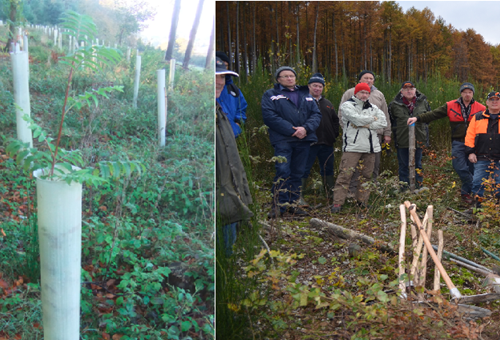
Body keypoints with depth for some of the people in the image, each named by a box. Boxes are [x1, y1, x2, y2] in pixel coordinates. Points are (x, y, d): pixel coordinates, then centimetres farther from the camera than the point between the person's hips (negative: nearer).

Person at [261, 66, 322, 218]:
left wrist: (305, 128, -11)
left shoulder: (306, 95, 20)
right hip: (282, 140, -4)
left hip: (303, 140, 5)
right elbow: (269, 116, -8)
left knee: (298, 173, 7)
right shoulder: (271, 95, 6)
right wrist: (292, 130, -15)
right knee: (283, 171, -15)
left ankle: (293, 203, 16)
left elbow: (316, 114, 10)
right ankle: (279, 205, -8)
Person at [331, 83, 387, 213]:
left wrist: (366, 124, -9)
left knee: (366, 175, 8)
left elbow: (383, 122, 3)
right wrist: (373, 118, 0)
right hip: (352, 146, -5)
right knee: (345, 174, -10)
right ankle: (337, 202, -7)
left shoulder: (373, 107, 17)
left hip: (370, 147, 6)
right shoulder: (347, 105, 2)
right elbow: (357, 119, -15)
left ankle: (363, 201, 18)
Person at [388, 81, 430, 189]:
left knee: (417, 165, 11)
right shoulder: (395, 105, -1)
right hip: (402, 141, -2)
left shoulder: (423, 102, 6)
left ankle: (418, 187, 20)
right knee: (404, 166, 5)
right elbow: (390, 121, 10)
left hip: (418, 139, 2)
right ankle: (404, 189, 13)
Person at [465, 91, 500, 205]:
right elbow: (470, 136, 9)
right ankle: (479, 206, 14)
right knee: (477, 183, 0)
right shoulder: (477, 118, 9)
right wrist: (470, 152, 0)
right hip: (481, 159, 1)